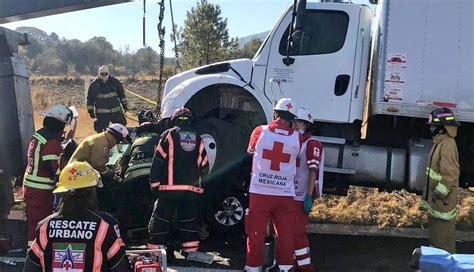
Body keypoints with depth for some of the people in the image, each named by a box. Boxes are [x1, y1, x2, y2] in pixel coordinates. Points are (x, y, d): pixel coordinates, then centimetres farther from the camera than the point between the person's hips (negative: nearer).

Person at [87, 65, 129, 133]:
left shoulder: (115, 82, 4)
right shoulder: (94, 85, 1)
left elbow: (121, 94, 14)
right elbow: (90, 99, 7)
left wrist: (124, 104, 11)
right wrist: (90, 110, 3)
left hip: (116, 111, 1)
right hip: (101, 114, -1)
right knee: (100, 129, 1)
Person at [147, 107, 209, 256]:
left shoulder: (169, 135, 1)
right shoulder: (198, 139, 12)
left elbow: (158, 160, -4)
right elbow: (204, 166, 15)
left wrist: (154, 182, 2)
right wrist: (200, 184, 25)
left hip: (169, 188, -3)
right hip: (192, 189, 3)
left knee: (161, 220, 5)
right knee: (190, 221, 12)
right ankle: (190, 251, 14)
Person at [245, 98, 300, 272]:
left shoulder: (260, 131, -4)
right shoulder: (296, 138, -3)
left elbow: (250, 150, 14)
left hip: (260, 192, -1)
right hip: (285, 194, 1)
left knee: (256, 233, 8)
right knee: (285, 234, 8)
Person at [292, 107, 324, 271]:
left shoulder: (312, 144, -9)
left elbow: (313, 172, -15)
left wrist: (308, 196, -21)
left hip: (302, 197, -8)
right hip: (290, 195, 8)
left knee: (297, 232, -9)